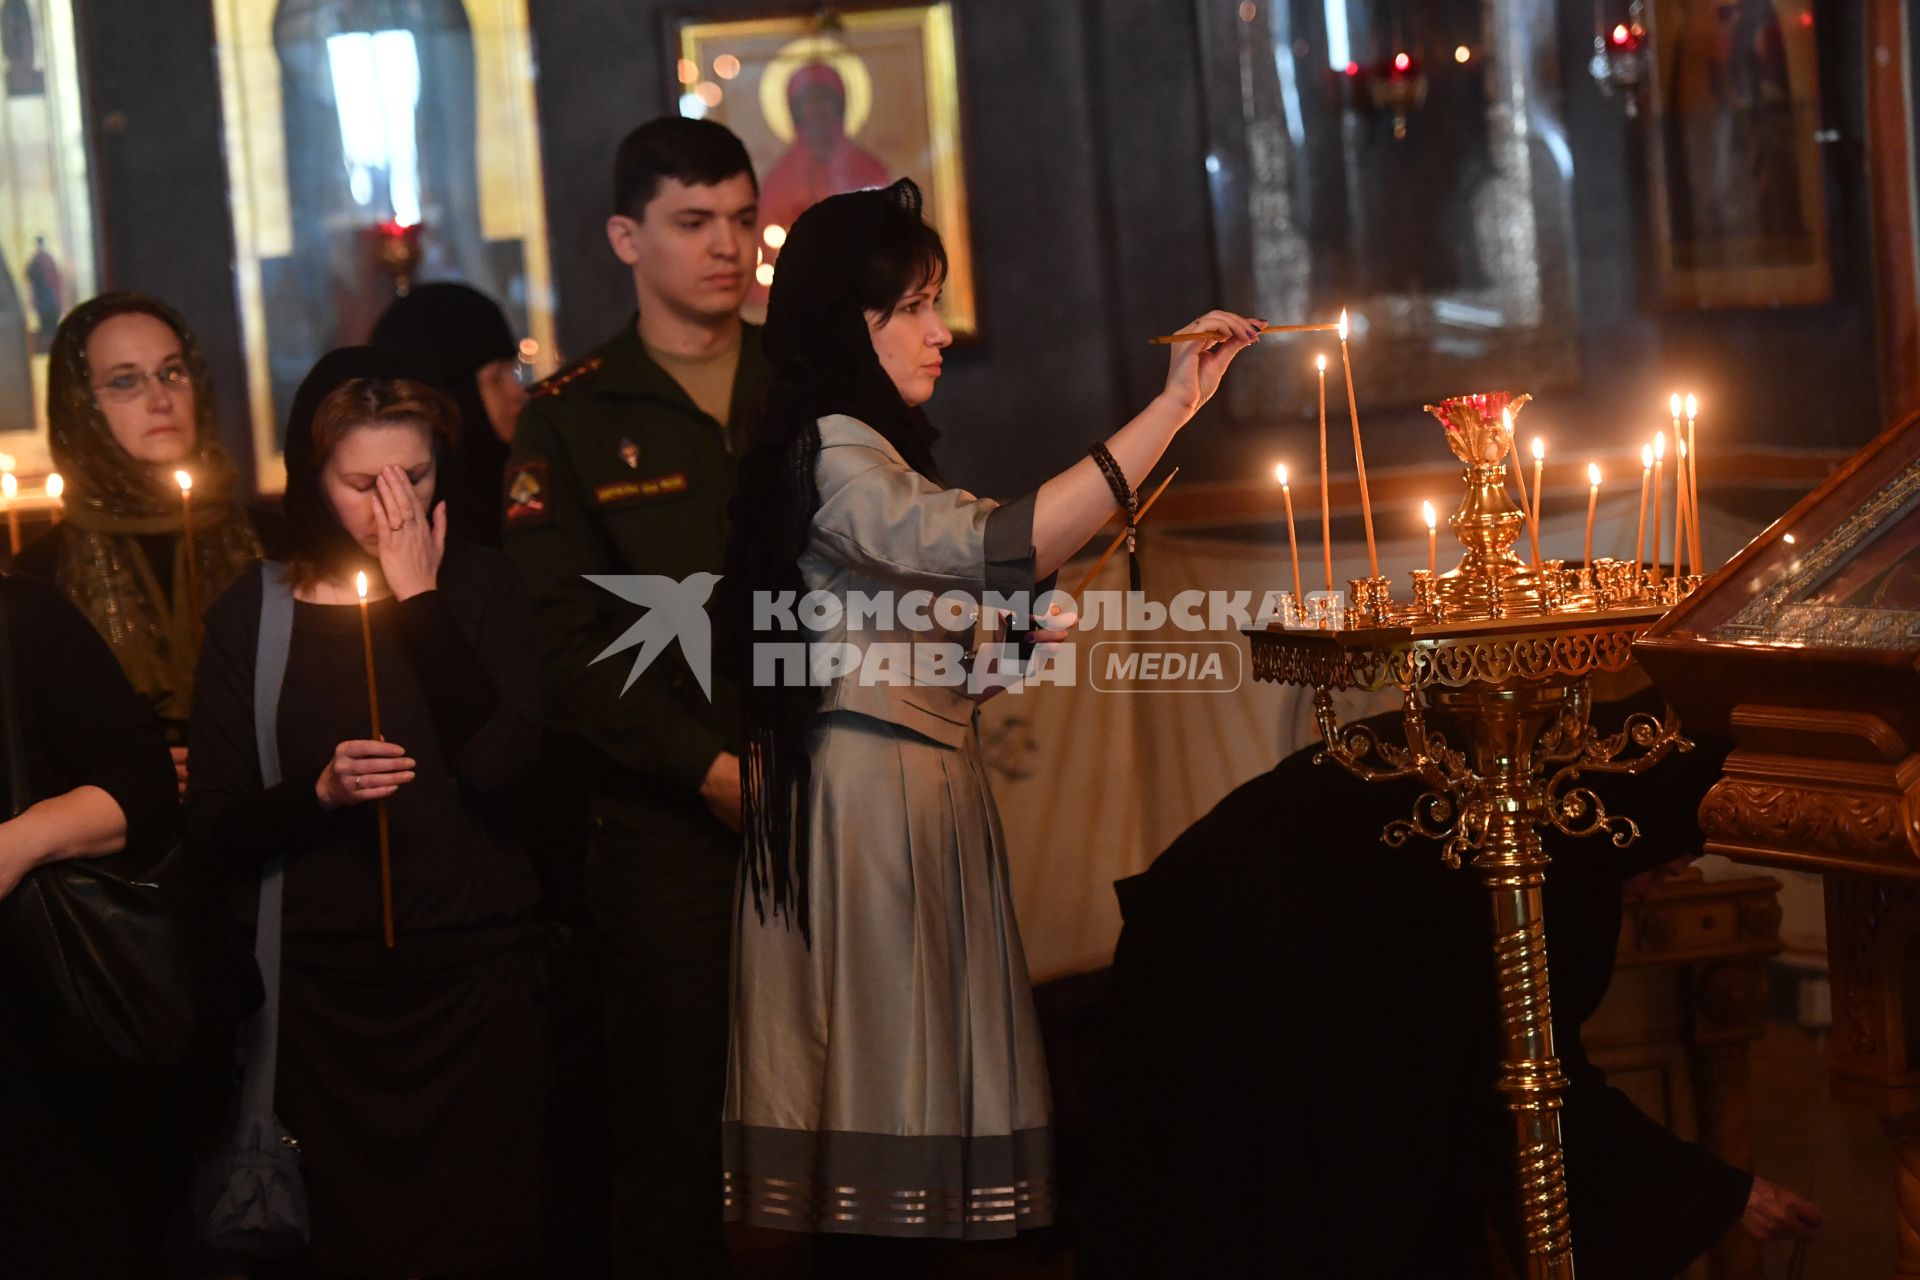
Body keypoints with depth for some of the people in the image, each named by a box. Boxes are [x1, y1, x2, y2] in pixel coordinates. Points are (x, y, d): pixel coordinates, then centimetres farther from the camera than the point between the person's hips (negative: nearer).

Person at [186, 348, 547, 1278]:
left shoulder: (480, 589, 4)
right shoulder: (252, 615, 3)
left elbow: (496, 764, -14)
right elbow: (212, 831, 1)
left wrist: (421, 597, -11)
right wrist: (317, 792, -16)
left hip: (474, 985, 0)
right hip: (324, 992, 0)